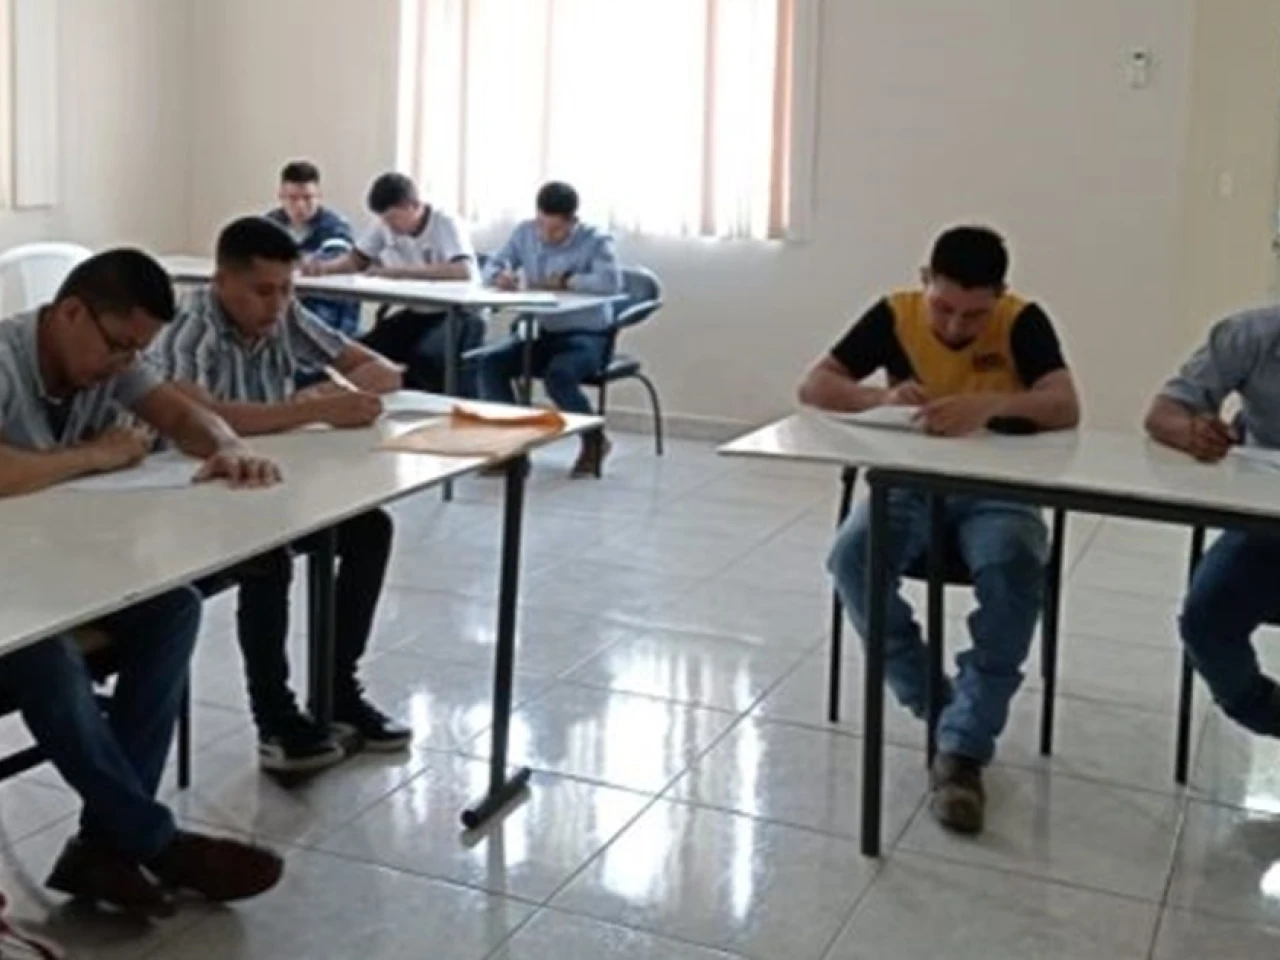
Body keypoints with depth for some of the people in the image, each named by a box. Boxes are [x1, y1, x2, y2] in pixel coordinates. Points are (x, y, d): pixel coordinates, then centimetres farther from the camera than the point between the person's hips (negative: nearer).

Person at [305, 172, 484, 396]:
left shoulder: (447, 224, -16)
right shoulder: (384, 227, 1)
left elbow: (464, 271, -34)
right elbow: (356, 260, 13)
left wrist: (400, 271, -36)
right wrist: (324, 266, -10)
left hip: (457, 314, -6)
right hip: (417, 312, 6)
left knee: (426, 356, -34)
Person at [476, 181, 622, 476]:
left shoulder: (596, 241, -10)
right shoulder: (525, 233, 6)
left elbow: (612, 282, -27)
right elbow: (492, 266, 10)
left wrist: (564, 282, -20)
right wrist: (500, 276, -14)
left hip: (587, 336, -5)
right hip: (539, 332, 5)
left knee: (557, 376, -34)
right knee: (489, 362, -21)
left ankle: (594, 439, -4)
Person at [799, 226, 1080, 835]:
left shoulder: (1023, 323, -8)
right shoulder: (894, 316, -4)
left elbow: (1065, 409, -21)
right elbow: (813, 387, -9)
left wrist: (993, 403, -41)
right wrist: (881, 398, -30)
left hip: (998, 491, -1)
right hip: (911, 483, 2)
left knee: (1014, 568, -35)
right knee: (852, 558, -30)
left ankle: (962, 750, -29)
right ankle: (938, 706, -14)